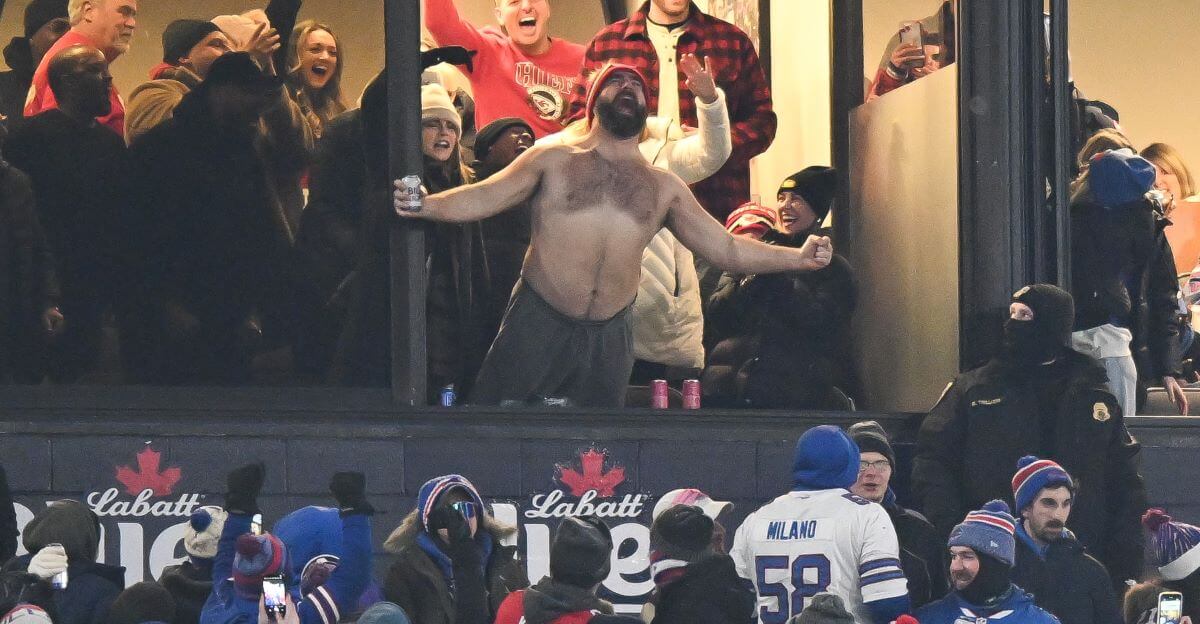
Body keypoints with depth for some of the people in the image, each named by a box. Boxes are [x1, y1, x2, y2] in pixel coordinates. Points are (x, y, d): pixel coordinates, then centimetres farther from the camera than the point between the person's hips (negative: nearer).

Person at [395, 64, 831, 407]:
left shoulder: (664, 188, 16)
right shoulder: (554, 161, 8)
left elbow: (726, 250, 16)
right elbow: (485, 197, -2)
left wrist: (797, 258, 5)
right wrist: (425, 206, -21)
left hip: (608, 337, 3)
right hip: (538, 325, -3)